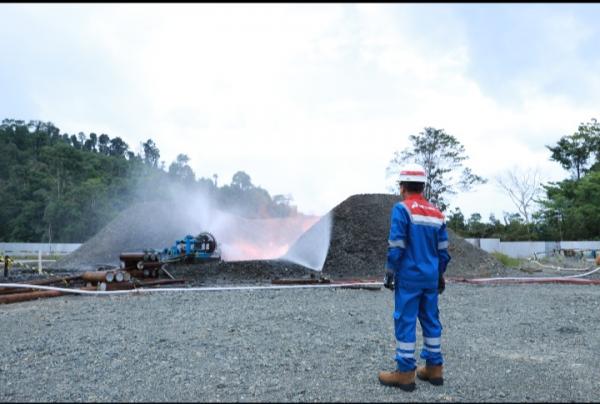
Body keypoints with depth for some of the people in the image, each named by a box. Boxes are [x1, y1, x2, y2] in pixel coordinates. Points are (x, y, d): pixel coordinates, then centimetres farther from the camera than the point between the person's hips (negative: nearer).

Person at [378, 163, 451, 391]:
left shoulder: (402, 209, -10)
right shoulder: (437, 213, 10)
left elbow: (396, 246, -14)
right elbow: (443, 250, 12)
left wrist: (389, 273, -6)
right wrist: (440, 275, 20)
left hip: (409, 276, -7)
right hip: (431, 277, 7)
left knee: (405, 322, 0)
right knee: (431, 320, 14)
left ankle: (405, 373, 5)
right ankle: (434, 369, 22)